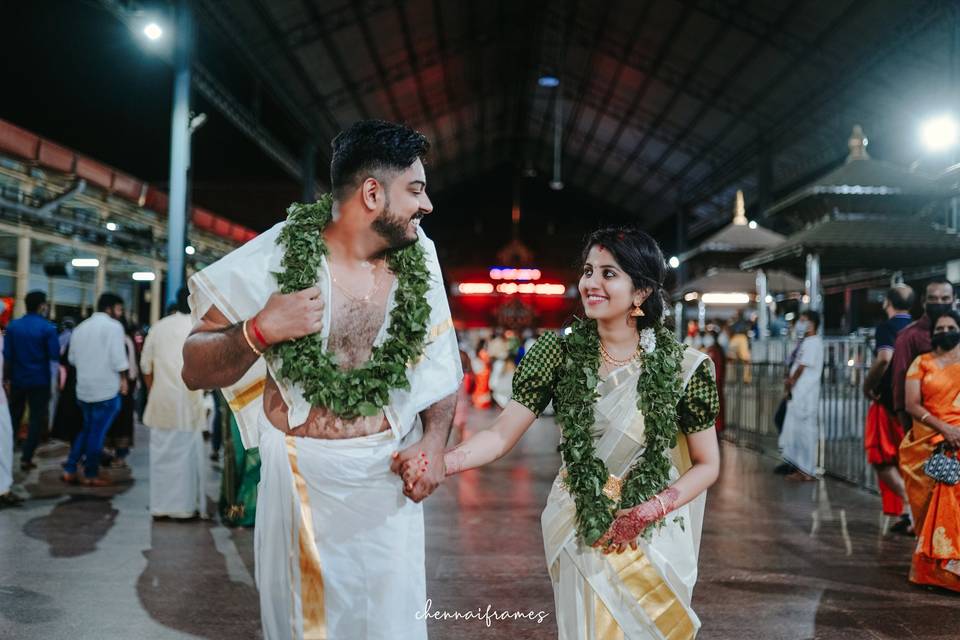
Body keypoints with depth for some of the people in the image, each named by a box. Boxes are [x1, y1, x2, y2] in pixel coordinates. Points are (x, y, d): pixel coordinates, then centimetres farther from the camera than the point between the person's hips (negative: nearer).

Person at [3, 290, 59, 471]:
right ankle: (26, 458, -1)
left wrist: (6, 378, 10)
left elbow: (7, 356, 2)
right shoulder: (47, 328, -11)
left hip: (17, 379, 4)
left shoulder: (13, 326, 0)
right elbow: (55, 356, -12)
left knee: (13, 417, 18)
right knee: (37, 419, 3)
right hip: (39, 380, -4)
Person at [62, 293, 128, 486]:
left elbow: (73, 357, 15)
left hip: (84, 387, 7)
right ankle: (91, 475, 6)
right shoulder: (113, 326, -9)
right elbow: (118, 356, -15)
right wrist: (123, 378, -3)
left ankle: (69, 470, 13)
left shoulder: (81, 327, 13)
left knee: (87, 429, 18)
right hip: (106, 387, -7)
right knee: (98, 432, 0)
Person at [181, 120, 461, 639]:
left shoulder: (417, 256, -2)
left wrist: (434, 438, -8)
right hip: (302, 475, -2)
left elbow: (442, 359, 9)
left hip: (389, 474, 2)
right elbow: (195, 371, -8)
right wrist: (259, 331, -26)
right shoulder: (278, 257, -12)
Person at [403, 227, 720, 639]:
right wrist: (437, 463, -31)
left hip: (655, 535, 0)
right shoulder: (559, 353, -8)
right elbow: (502, 434, -14)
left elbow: (707, 464, -3)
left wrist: (651, 510, -18)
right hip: (580, 530, 0)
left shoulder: (681, 367, -11)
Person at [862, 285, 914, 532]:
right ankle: (906, 516, 15)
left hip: (889, 401, -6)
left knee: (881, 460, 2)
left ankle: (909, 502, -15)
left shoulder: (886, 327, -10)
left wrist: (868, 385, -14)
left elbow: (884, 359, -26)